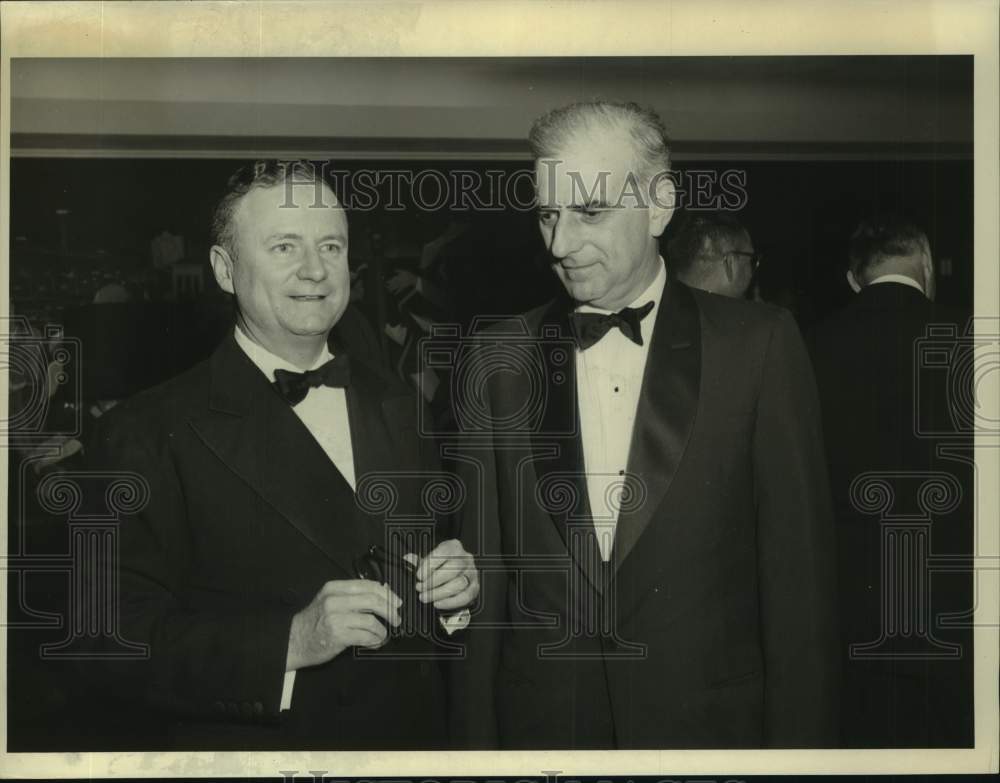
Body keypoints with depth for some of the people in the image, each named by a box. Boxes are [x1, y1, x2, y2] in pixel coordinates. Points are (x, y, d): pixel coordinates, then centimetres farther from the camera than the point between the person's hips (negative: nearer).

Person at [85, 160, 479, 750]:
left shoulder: (397, 409, 4)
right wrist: (290, 641, -30)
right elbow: (122, 641, -21)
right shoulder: (150, 434, -15)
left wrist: (457, 586, -12)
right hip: (255, 747, -5)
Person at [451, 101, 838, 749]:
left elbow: (800, 571, -6)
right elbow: (484, 573, 3)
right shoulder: (497, 358, 0)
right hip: (539, 727, 2)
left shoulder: (759, 346, -7)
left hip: (713, 721, -1)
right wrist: (477, 736, 1)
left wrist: (797, 741, -7)